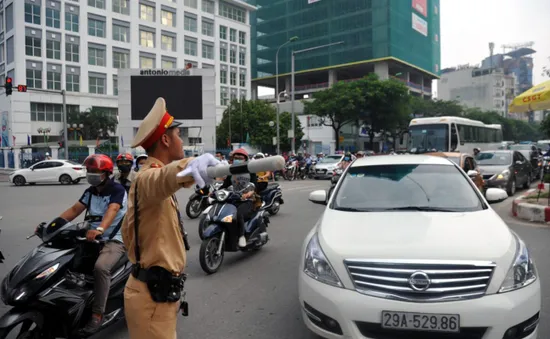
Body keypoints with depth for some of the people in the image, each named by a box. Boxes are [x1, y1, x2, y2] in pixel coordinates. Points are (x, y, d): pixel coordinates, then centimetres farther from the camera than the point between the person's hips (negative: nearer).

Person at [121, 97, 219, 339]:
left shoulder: (144, 177, 13)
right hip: (153, 295, -10)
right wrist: (187, 167, -65)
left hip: (152, 288, 10)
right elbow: (162, 179, -46)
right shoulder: (149, 176, -19)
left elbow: (128, 231, 21)